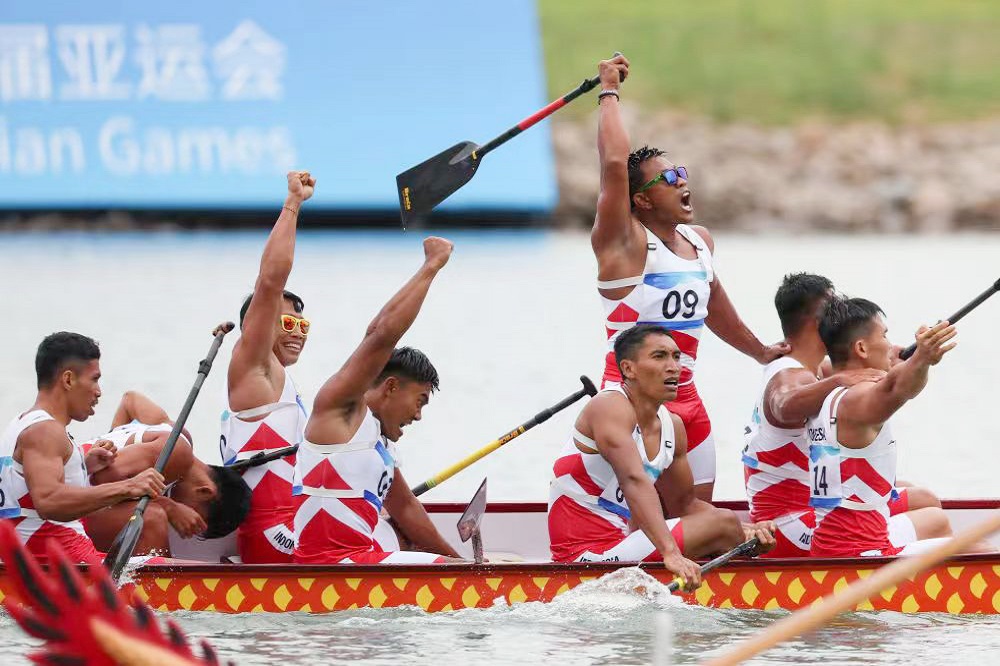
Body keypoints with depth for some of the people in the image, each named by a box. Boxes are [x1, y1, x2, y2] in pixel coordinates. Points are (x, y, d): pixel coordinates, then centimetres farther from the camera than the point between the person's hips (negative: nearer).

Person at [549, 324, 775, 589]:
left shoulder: (672, 426, 12)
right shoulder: (611, 407, -15)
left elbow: (683, 503, 21)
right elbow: (634, 480, -30)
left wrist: (742, 531, 3)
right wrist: (671, 554, -43)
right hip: (587, 552, -10)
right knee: (722, 524, -16)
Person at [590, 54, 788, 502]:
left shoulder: (700, 242, 13)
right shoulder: (626, 244, -10)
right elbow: (615, 164, -24)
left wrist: (758, 351, 43)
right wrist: (609, 92, -15)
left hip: (687, 405, 8)